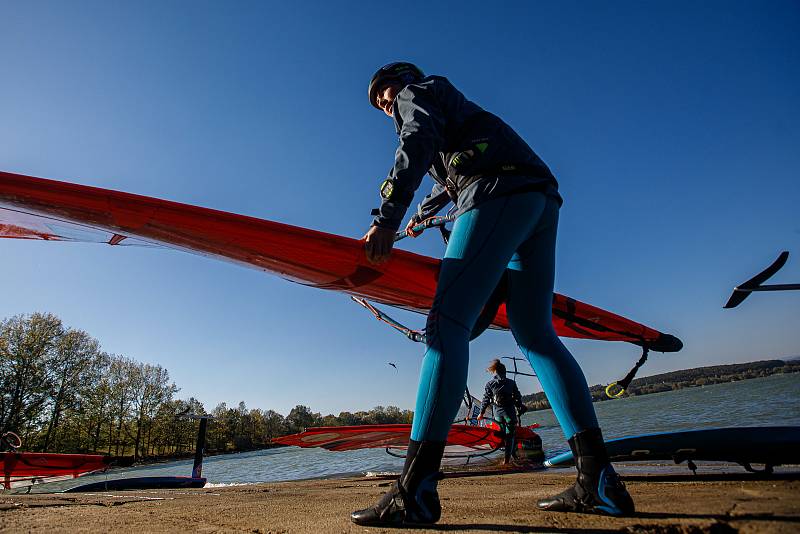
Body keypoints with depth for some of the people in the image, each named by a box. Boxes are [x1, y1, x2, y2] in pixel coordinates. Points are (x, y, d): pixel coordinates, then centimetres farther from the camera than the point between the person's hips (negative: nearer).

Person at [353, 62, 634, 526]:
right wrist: (422, 214, 71)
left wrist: (388, 219, -15)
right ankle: (599, 484, 1)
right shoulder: (451, 106, 41)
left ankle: (416, 492, -22)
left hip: (500, 197, -9)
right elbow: (451, 177, 56)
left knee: (447, 322, -18)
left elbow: (419, 141, -9)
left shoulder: (415, 93, 16)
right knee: (535, 333, 4)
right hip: (541, 201, 9)